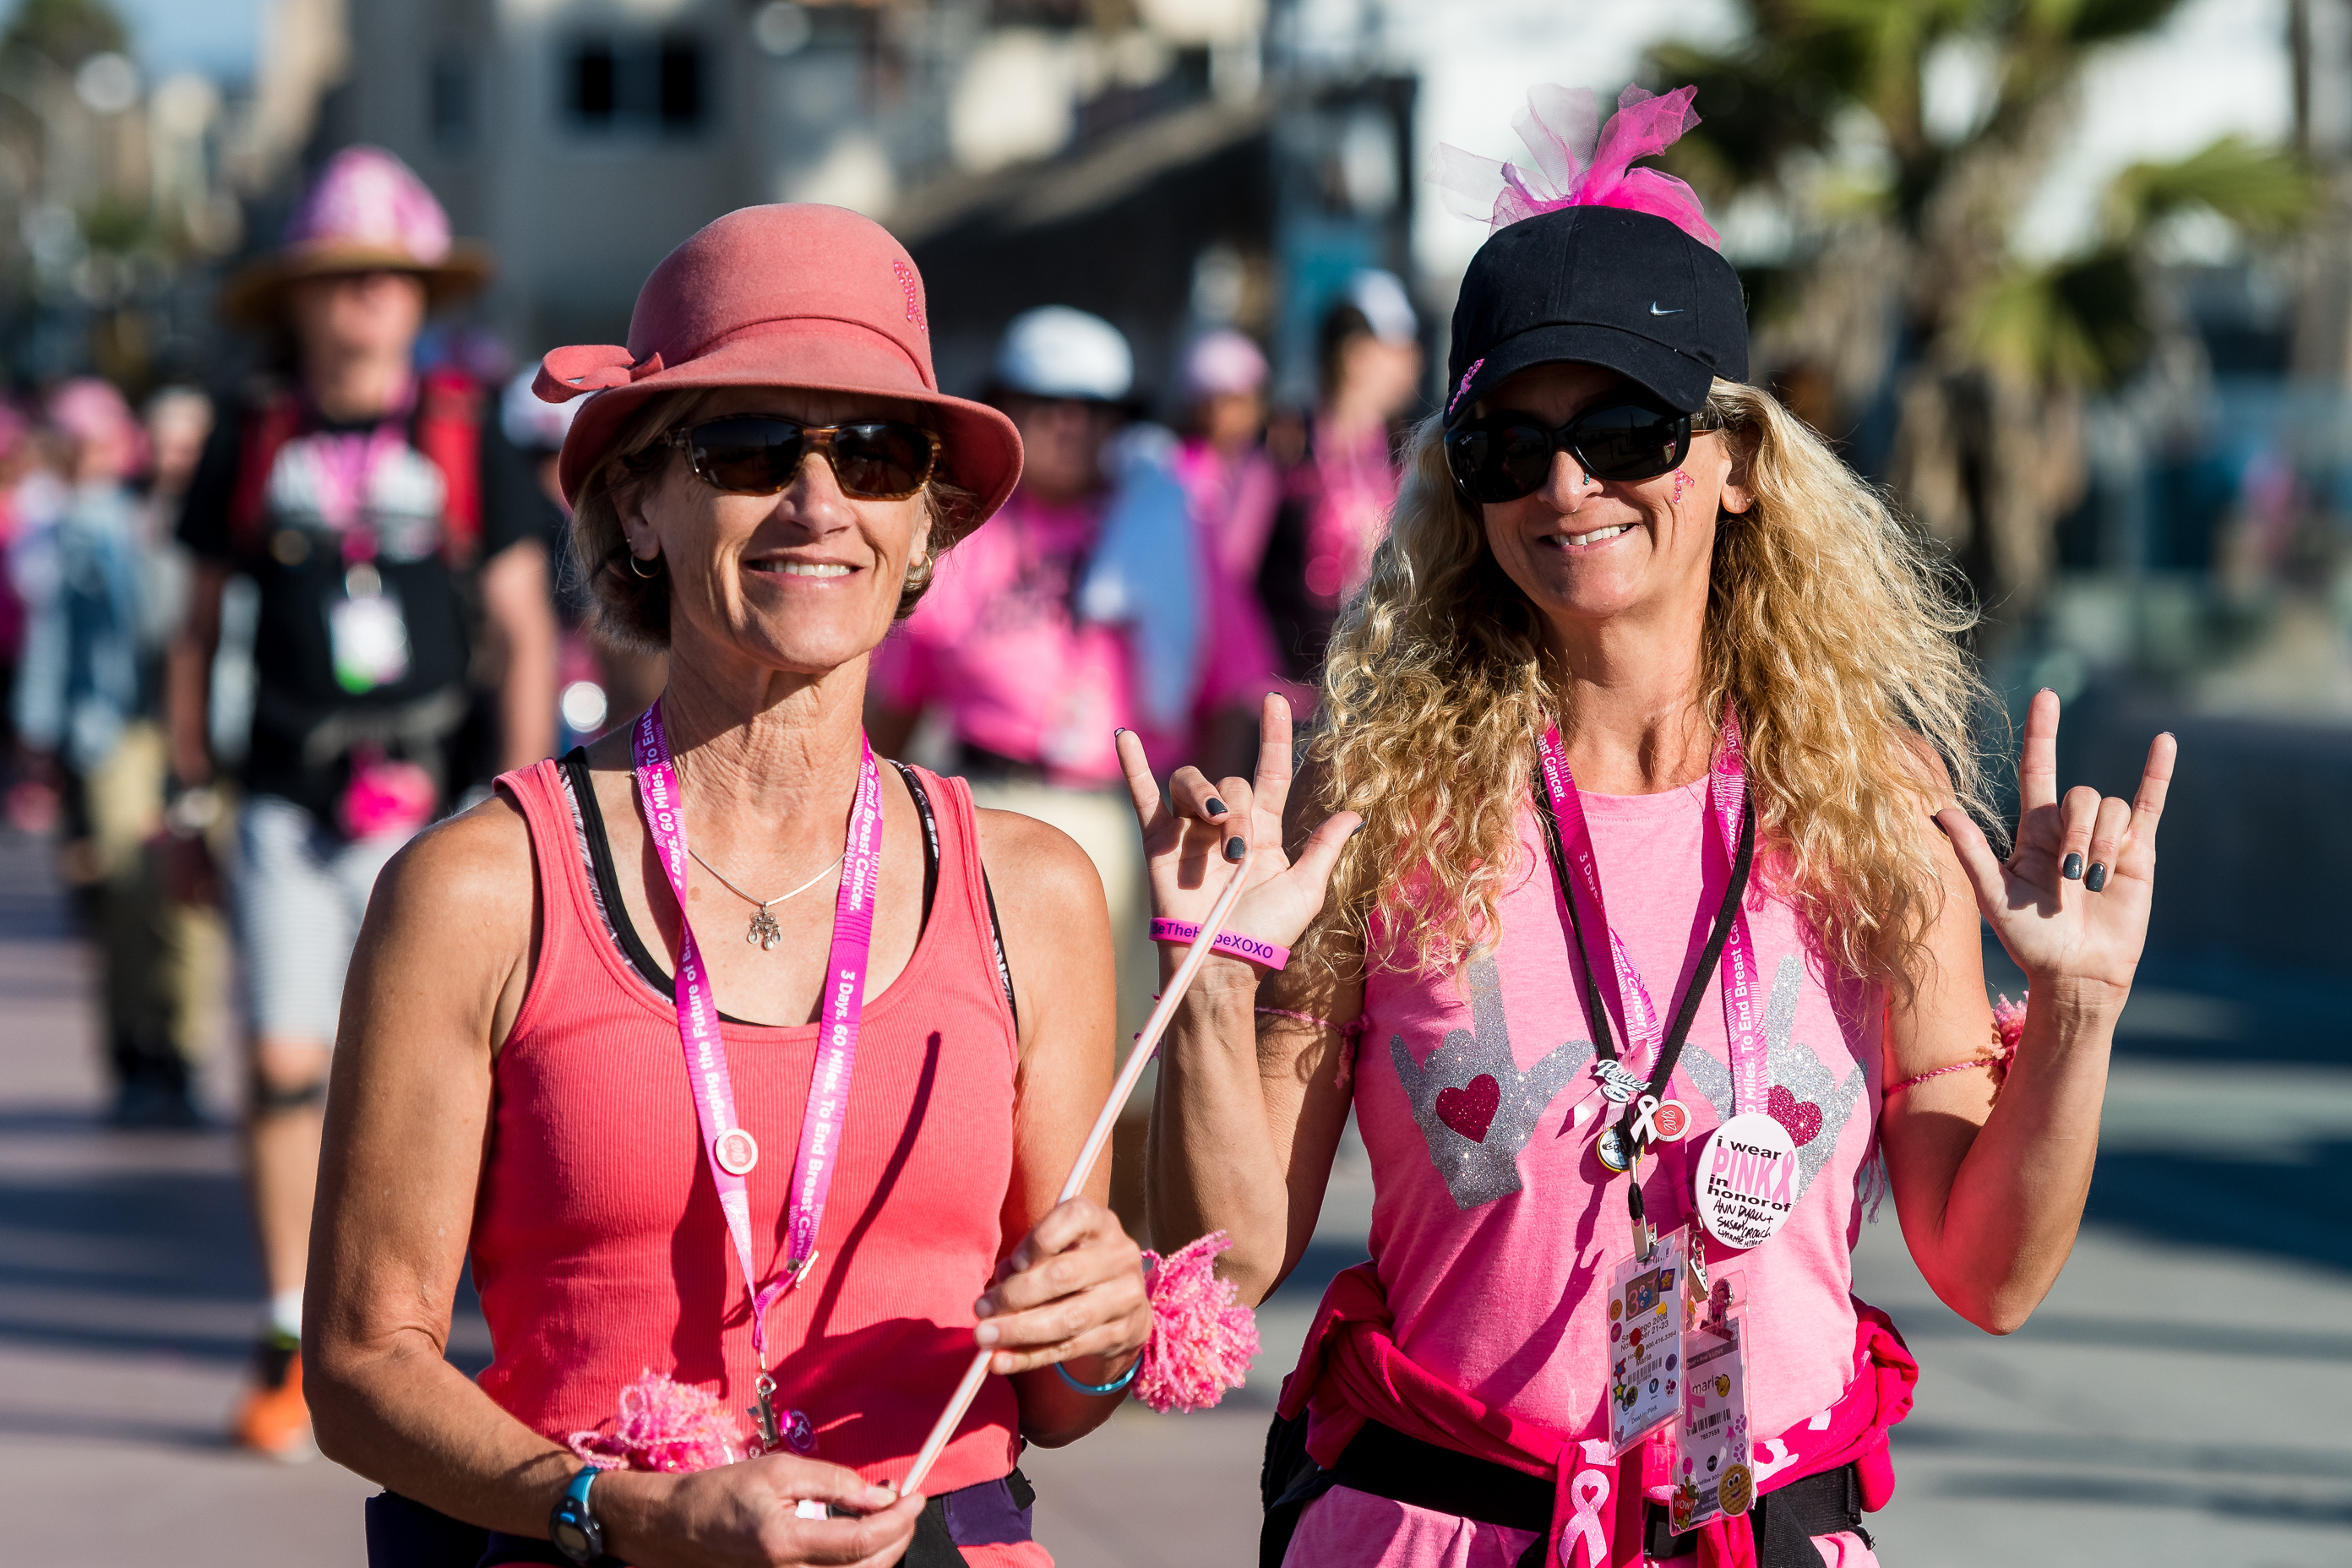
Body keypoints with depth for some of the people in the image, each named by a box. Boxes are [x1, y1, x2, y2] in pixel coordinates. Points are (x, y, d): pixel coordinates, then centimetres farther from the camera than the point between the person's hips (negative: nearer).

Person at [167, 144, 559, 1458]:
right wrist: (189, 798, 11)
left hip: (426, 805, -1)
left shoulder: (465, 433, 4)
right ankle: (294, 1343, 6)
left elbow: (525, 634, 5)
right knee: (285, 1066, -4)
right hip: (285, 805, 1)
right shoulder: (253, 441, 7)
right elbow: (199, 631, 14)